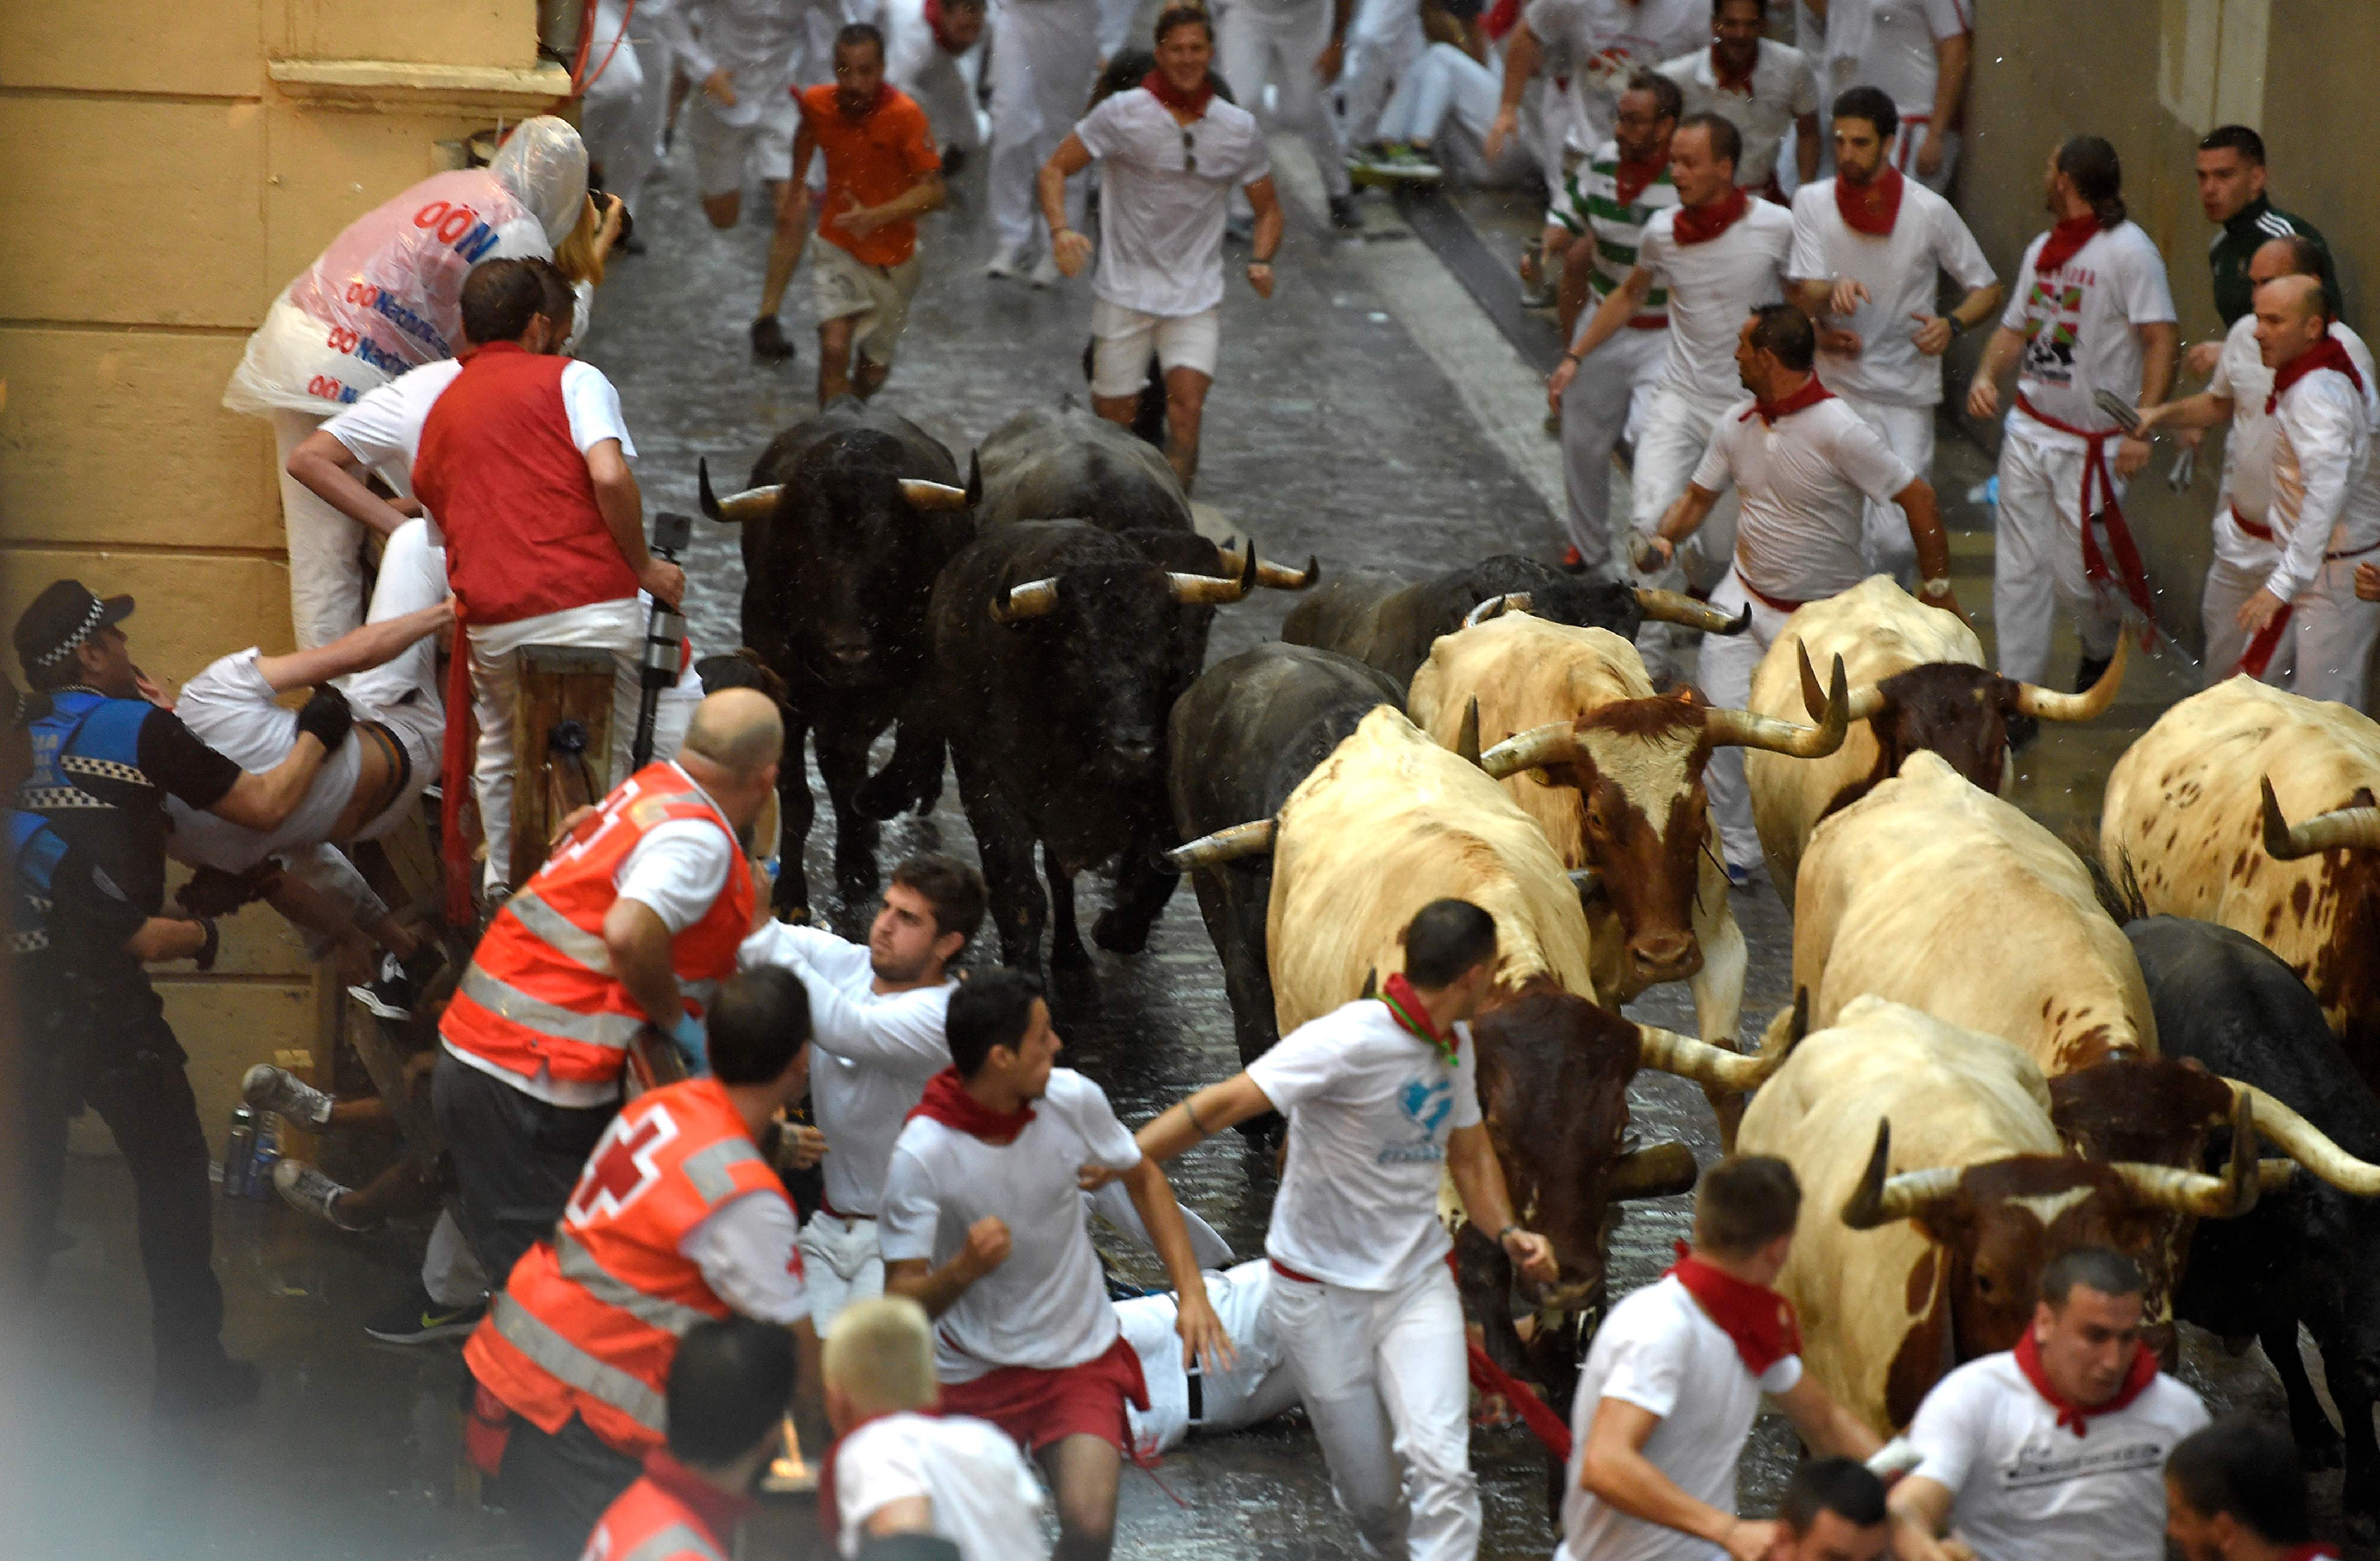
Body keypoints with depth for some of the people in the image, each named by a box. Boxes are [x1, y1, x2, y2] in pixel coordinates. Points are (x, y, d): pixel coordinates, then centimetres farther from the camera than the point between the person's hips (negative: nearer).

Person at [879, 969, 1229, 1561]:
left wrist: (1191, 1292, -3)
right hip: (973, 1372, -1)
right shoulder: (920, 1154, -23)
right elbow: (900, 1304, -21)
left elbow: (1142, 1179, 7)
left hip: (1081, 1357, 1)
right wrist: (962, 1271, -42)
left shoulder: (1071, 1098, -13)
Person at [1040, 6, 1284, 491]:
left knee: (1187, 405, -17)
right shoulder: (1123, 113, -5)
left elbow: (1267, 208, 15)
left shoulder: (1238, 128, 3)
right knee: (1115, 416, 1)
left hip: (1197, 296, 1)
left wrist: (1260, 260, -6)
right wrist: (1060, 230, -21)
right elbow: (1055, 169, -2)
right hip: (1126, 292, -1)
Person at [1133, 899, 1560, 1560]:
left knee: (1440, 1468, -17)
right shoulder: (1353, 1040, -22)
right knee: (1370, 1495, 5)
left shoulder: (1454, 1044, 4)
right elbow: (1225, 1104, -29)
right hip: (1324, 1290, -5)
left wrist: (1507, 1232, 1)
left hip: (1418, 1282, 5)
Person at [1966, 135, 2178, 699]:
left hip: (2094, 442, -6)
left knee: (2075, 576, -1)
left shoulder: (2128, 250, -12)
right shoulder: (2042, 249, 11)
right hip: (2029, 432, 6)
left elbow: (2162, 340, -15)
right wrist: (1986, 376, -1)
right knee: (2018, 569, 3)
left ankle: (2104, 645, 32)